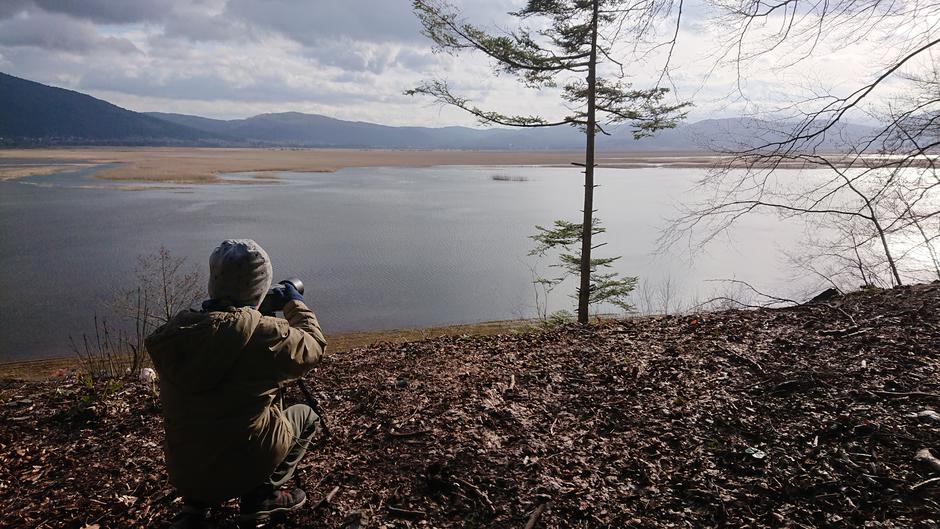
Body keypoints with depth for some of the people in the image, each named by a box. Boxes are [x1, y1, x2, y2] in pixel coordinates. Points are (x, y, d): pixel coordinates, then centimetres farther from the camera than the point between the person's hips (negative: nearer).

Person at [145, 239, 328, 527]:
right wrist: (294, 304, 14)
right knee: (306, 417, 21)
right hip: (245, 468, -4)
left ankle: (195, 506, 20)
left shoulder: (174, 332, -8)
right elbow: (314, 346, -1)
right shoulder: (265, 334, -21)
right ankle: (262, 494, 9)